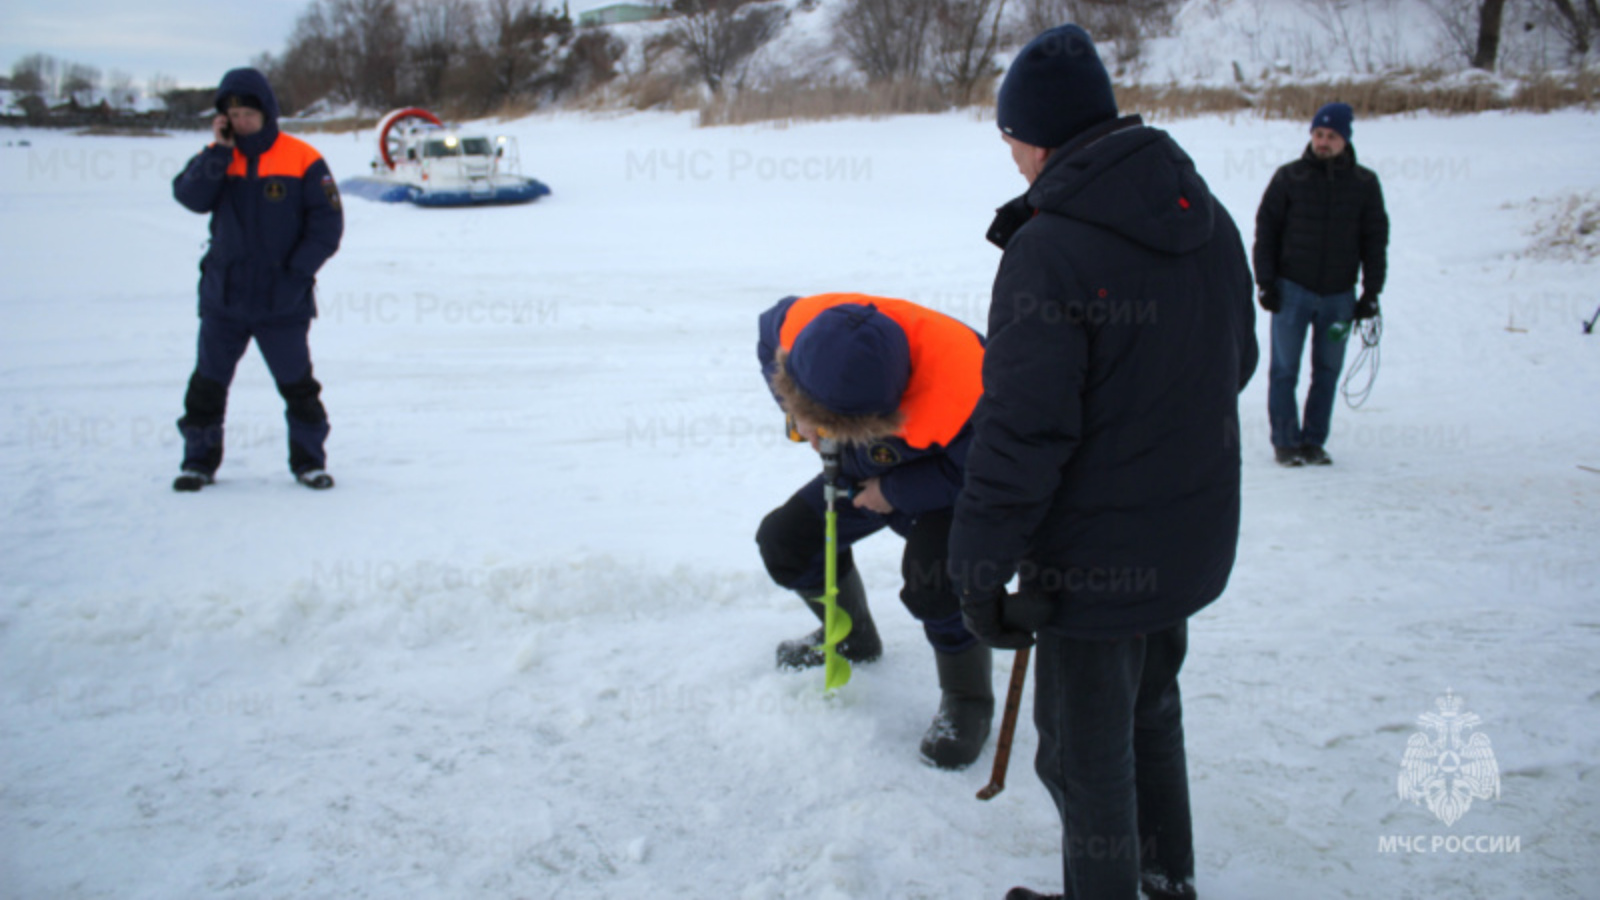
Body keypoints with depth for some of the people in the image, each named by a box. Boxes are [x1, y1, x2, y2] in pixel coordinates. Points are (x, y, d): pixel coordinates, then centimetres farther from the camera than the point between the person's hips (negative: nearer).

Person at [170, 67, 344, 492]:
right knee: (208, 382, 9)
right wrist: (220, 150, -15)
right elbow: (190, 196, -11)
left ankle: (308, 460, 19)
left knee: (298, 385, 5)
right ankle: (200, 460, 22)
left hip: (282, 301, -3)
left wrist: (298, 270, -11)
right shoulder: (216, 157, 6)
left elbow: (327, 222, -5)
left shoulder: (301, 159, -4)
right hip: (223, 297, 3)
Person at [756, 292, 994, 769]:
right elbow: (771, 330, -6)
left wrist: (896, 492, -26)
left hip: (952, 487, -6)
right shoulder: (808, 324, -32)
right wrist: (798, 414, -20)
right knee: (784, 539, 4)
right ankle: (851, 637, 33)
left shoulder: (964, 395, -47)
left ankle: (967, 700, -4)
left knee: (932, 576, -31)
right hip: (870, 473, 7)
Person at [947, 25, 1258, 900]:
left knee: (1086, 749, 12)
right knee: (1150, 708, 28)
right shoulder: (1210, 220, 0)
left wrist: (982, 568, -15)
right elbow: (1235, 361, 13)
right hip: (1192, 539, 9)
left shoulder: (1049, 252, -25)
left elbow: (1020, 433, -25)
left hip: (1096, 557, -8)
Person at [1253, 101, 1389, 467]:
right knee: (1284, 369, 0)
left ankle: (1313, 441, 16)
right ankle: (1285, 442, 10)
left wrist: (1371, 291, 2)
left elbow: (1375, 239, 8)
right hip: (1292, 289, -1)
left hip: (1339, 294, 2)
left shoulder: (1364, 183, 4)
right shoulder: (1289, 177, 0)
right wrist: (1266, 282, -4)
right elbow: (1266, 229, 3)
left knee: (1327, 371, 6)